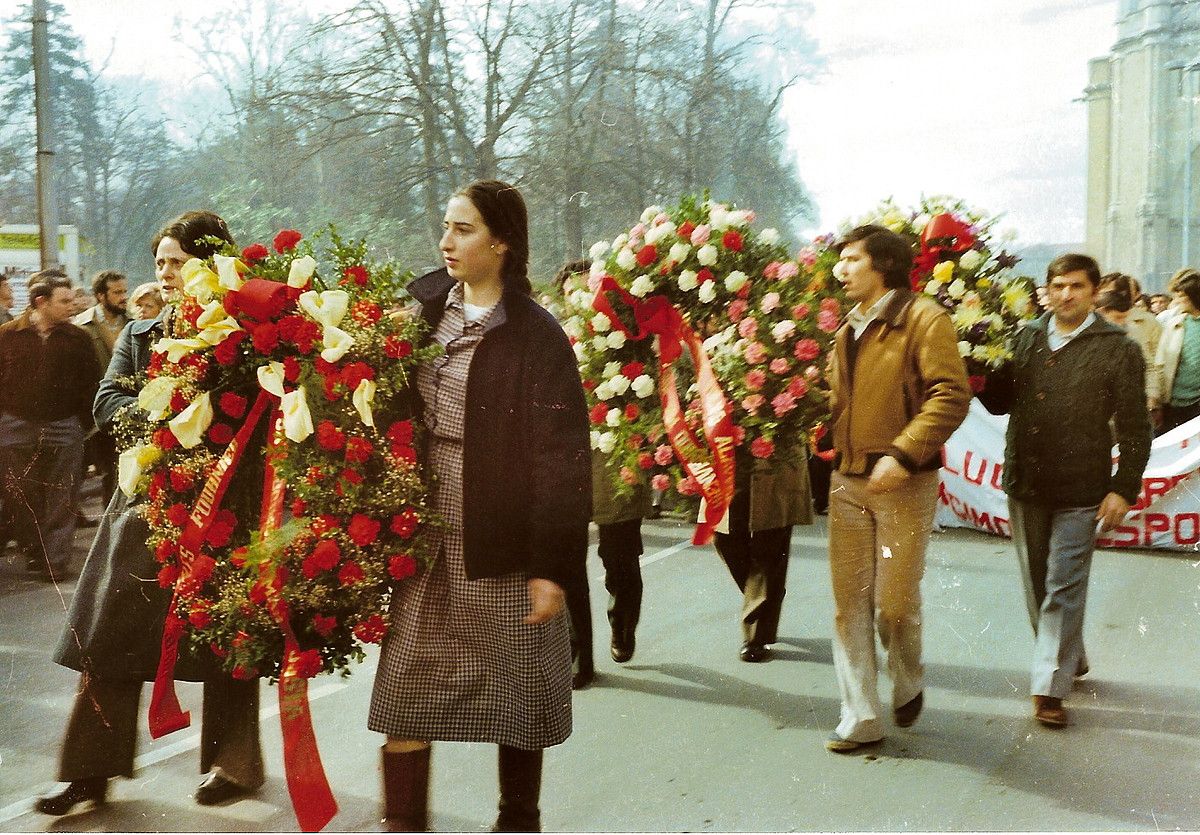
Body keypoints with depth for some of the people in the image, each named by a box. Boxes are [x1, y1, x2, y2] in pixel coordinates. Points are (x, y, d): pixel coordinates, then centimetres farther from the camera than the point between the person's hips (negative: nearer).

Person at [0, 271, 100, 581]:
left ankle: (55, 560, 5)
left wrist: (84, 422, -1)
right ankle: (34, 552, 22)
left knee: (60, 499, 0)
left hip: (63, 428, 0)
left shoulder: (77, 338, 2)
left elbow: (90, 383, 4)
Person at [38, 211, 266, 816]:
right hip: (147, 500, 4)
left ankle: (233, 764, 22)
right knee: (110, 636, 3)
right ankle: (92, 770, 14)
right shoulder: (139, 335, 13)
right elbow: (107, 403, 2)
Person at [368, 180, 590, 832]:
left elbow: (561, 455, -12)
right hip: (428, 533, 4)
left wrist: (553, 565, -14)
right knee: (406, 683, 4)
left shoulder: (535, 335, -9)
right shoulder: (423, 310, 6)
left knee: (515, 690, 8)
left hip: (502, 535, -4)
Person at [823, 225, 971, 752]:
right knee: (850, 601, 4)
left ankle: (908, 687, 29)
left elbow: (951, 394, -16)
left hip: (903, 484, -6)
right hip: (847, 481, 6)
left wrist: (903, 453, -23)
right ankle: (860, 719, 12)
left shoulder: (923, 317, -8)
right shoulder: (848, 330, 15)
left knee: (895, 601, 0)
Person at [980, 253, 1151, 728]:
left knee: (1064, 590, -3)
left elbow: (1135, 428, -3)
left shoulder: (1117, 349, -4)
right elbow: (1000, 402, 11)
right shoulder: (1025, 338, 7)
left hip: (1079, 492, -5)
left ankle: (1050, 687, 5)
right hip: (1025, 484, 5)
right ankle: (1072, 660, 35)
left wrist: (1124, 488, -9)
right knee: (1036, 587, 15)